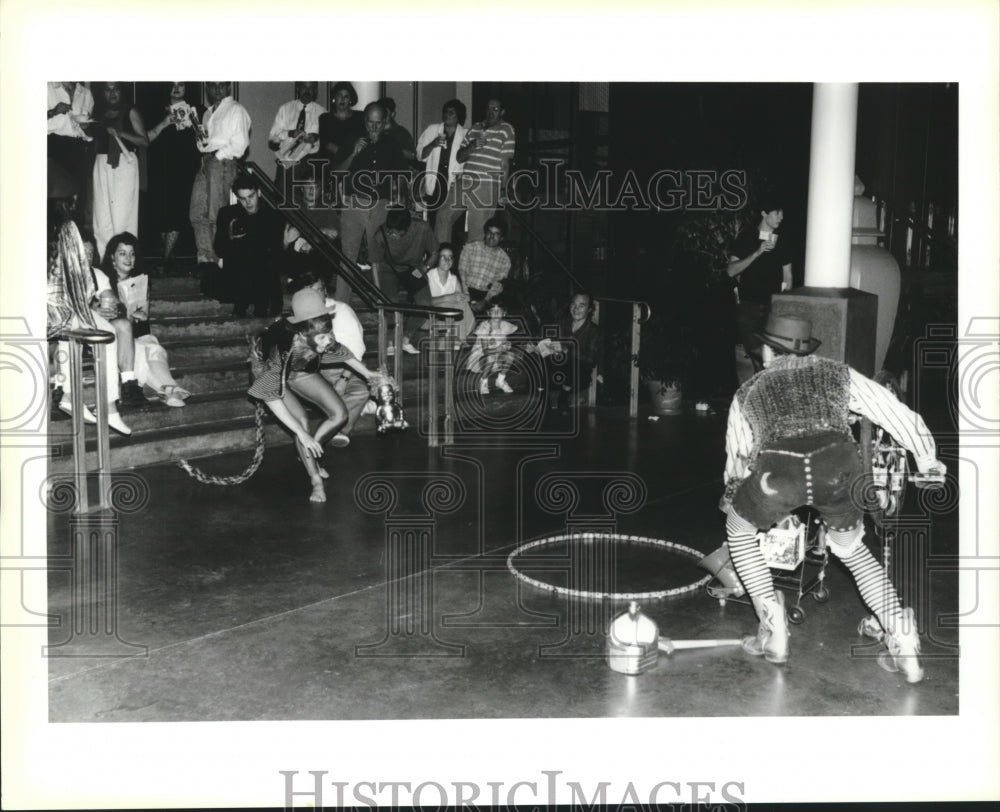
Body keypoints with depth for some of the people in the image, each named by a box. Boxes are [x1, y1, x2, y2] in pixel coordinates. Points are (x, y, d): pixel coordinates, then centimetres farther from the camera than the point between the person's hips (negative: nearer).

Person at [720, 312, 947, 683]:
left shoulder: (749, 390, 31)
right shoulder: (837, 373, 30)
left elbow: (736, 459, 38)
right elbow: (896, 413, 26)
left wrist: (731, 496, 56)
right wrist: (926, 458, 40)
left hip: (778, 469, -1)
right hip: (838, 463, 2)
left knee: (739, 530, 28)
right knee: (852, 549, 28)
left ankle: (773, 631, 20)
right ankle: (904, 644, 17)